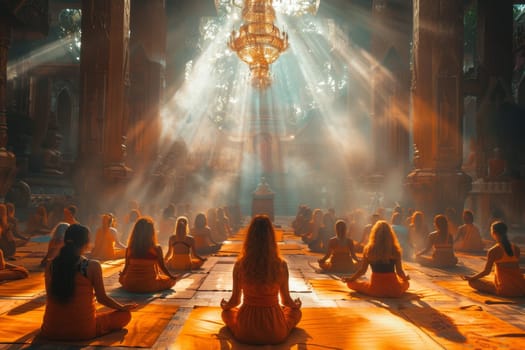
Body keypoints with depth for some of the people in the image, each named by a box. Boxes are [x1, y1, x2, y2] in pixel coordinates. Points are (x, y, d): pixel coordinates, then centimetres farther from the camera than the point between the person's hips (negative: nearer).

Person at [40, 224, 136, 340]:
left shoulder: (50, 266, -3)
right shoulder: (93, 266, -14)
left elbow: (49, 298, 7)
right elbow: (102, 298, -6)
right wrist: (123, 307, 12)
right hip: (83, 330, -4)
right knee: (125, 315, 14)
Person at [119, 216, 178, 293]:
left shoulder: (129, 248, -10)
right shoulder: (156, 248, -17)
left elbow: (126, 267, 2)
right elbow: (162, 267, -7)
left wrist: (121, 275, 24)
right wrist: (172, 277, 10)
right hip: (149, 286, 0)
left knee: (122, 278, 34)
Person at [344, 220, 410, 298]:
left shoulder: (368, 250, -9)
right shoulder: (395, 250, -9)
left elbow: (362, 271, -5)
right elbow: (399, 272, -3)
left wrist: (350, 279, 11)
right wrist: (406, 277, 20)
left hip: (375, 289, 0)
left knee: (351, 283, 21)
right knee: (406, 283, 34)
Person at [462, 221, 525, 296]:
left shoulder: (493, 251, -11)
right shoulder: (516, 248, 5)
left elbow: (486, 272, -9)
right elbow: (515, 268, 14)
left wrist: (470, 278, 6)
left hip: (505, 290, -6)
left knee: (472, 282, 3)